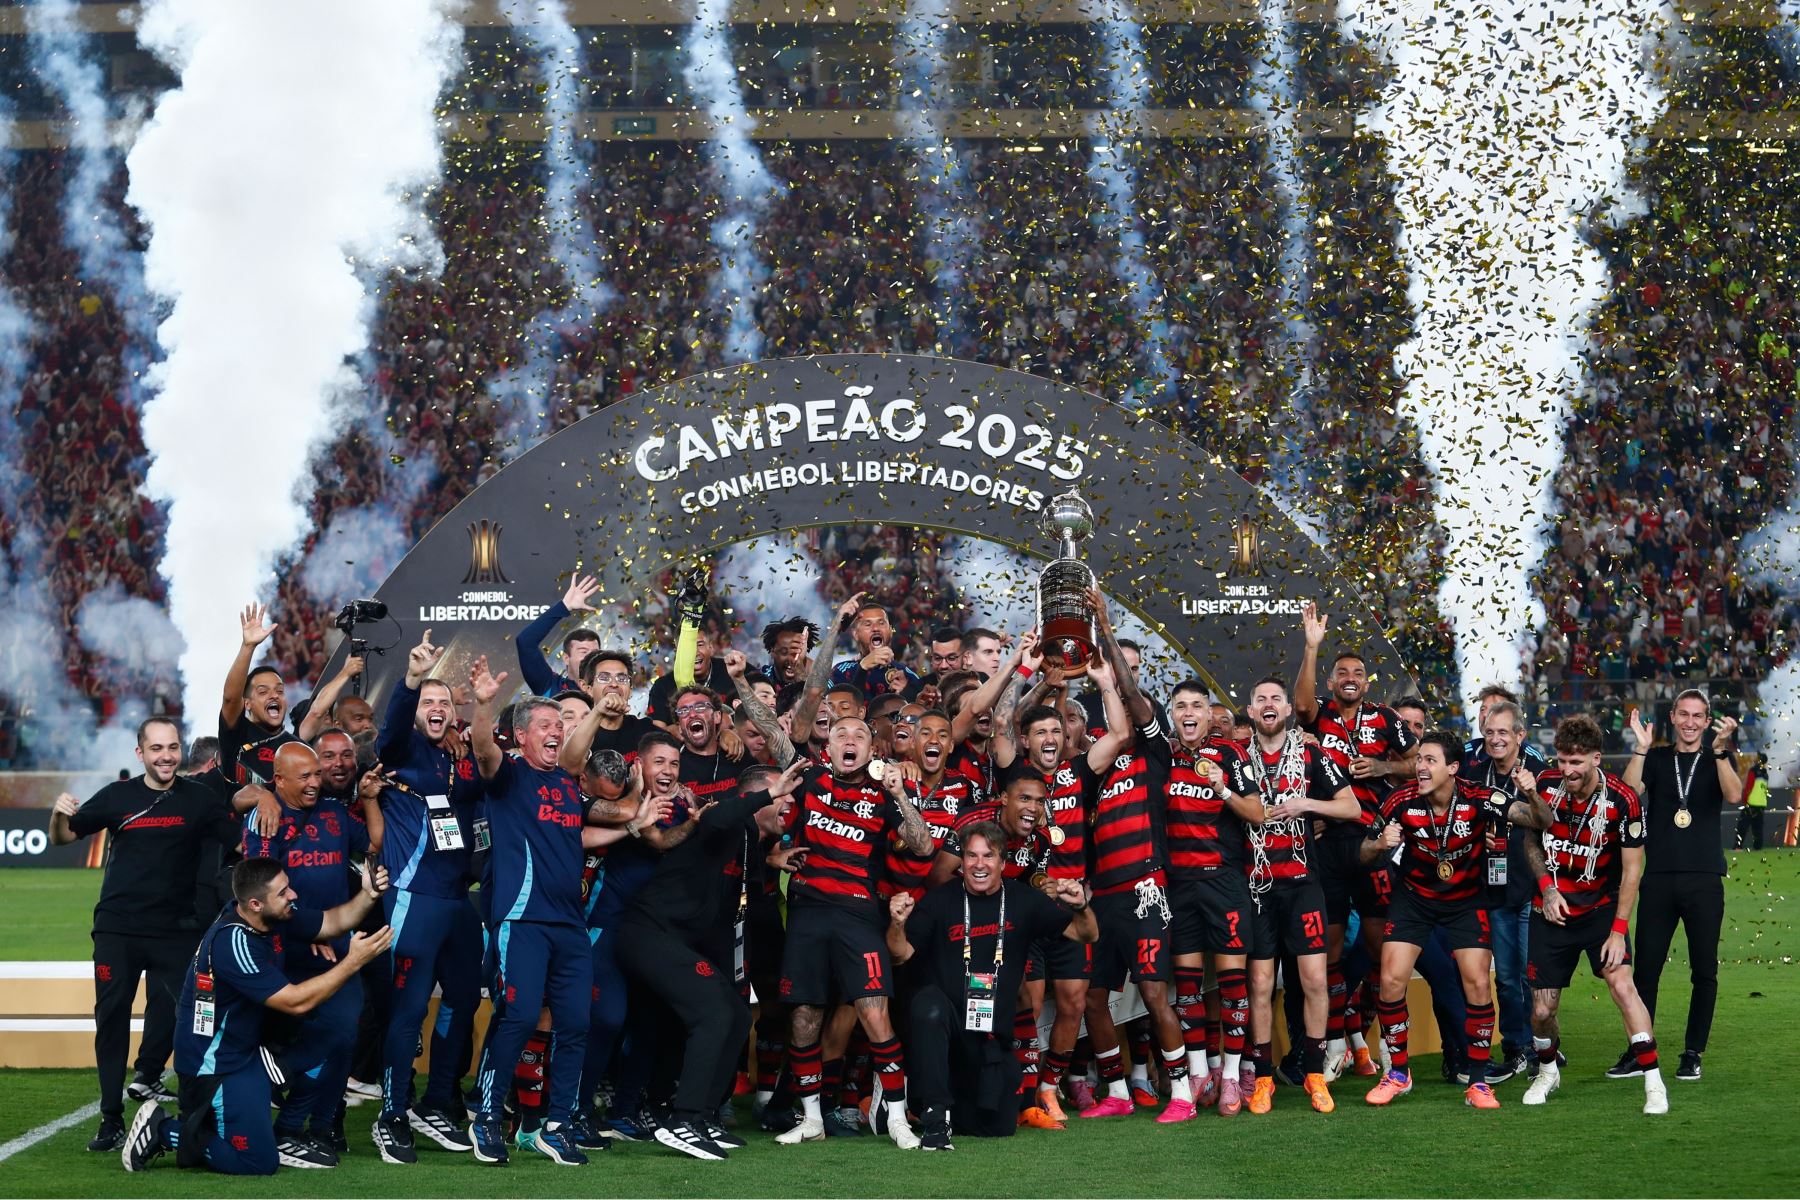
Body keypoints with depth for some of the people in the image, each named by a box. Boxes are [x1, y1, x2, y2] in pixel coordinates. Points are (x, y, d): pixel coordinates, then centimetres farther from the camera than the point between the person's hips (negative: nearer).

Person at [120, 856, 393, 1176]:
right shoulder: (233, 942, -29)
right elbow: (296, 1002, -27)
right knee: (259, 1162, -8)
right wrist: (353, 961, -25)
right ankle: (164, 1131, 3)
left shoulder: (274, 916, -5)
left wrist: (368, 895, -11)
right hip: (213, 1063, -9)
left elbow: (332, 922, 8)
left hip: (248, 1047, 9)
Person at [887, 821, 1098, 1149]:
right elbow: (902, 955, -9)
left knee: (1000, 1127, 1)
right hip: (940, 1024, -3)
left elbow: (1086, 935, 4)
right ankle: (936, 1116, -29)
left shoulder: (1022, 900, 2)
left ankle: (956, 1100, 35)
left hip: (992, 1035, 3)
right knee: (929, 1002, -38)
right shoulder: (940, 900, -5)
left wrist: (1081, 907, -17)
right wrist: (897, 925, -30)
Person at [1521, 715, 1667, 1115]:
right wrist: (1547, 888, -5)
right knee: (1542, 1010, 1)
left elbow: (1632, 869, -10)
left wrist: (1619, 930, -14)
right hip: (1552, 909, 2)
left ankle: (1654, 1083, -16)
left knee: (1622, 983, -22)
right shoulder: (1545, 785, -9)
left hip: (1601, 906, -2)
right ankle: (1547, 1071, 31)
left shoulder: (1622, 801, -17)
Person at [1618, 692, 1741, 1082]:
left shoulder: (1720, 758, 10)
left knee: (1703, 971, 1)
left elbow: (1734, 794, -11)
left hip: (1704, 880, -1)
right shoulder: (1656, 758, 12)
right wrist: (1641, 748, -14)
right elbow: (1628, 793, -5)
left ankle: (1693, 1054, 9)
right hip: (1659, 878, 1)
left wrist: (1719, 749, -21)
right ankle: (1638, 1052, 4)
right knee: (1646, 968, -2)